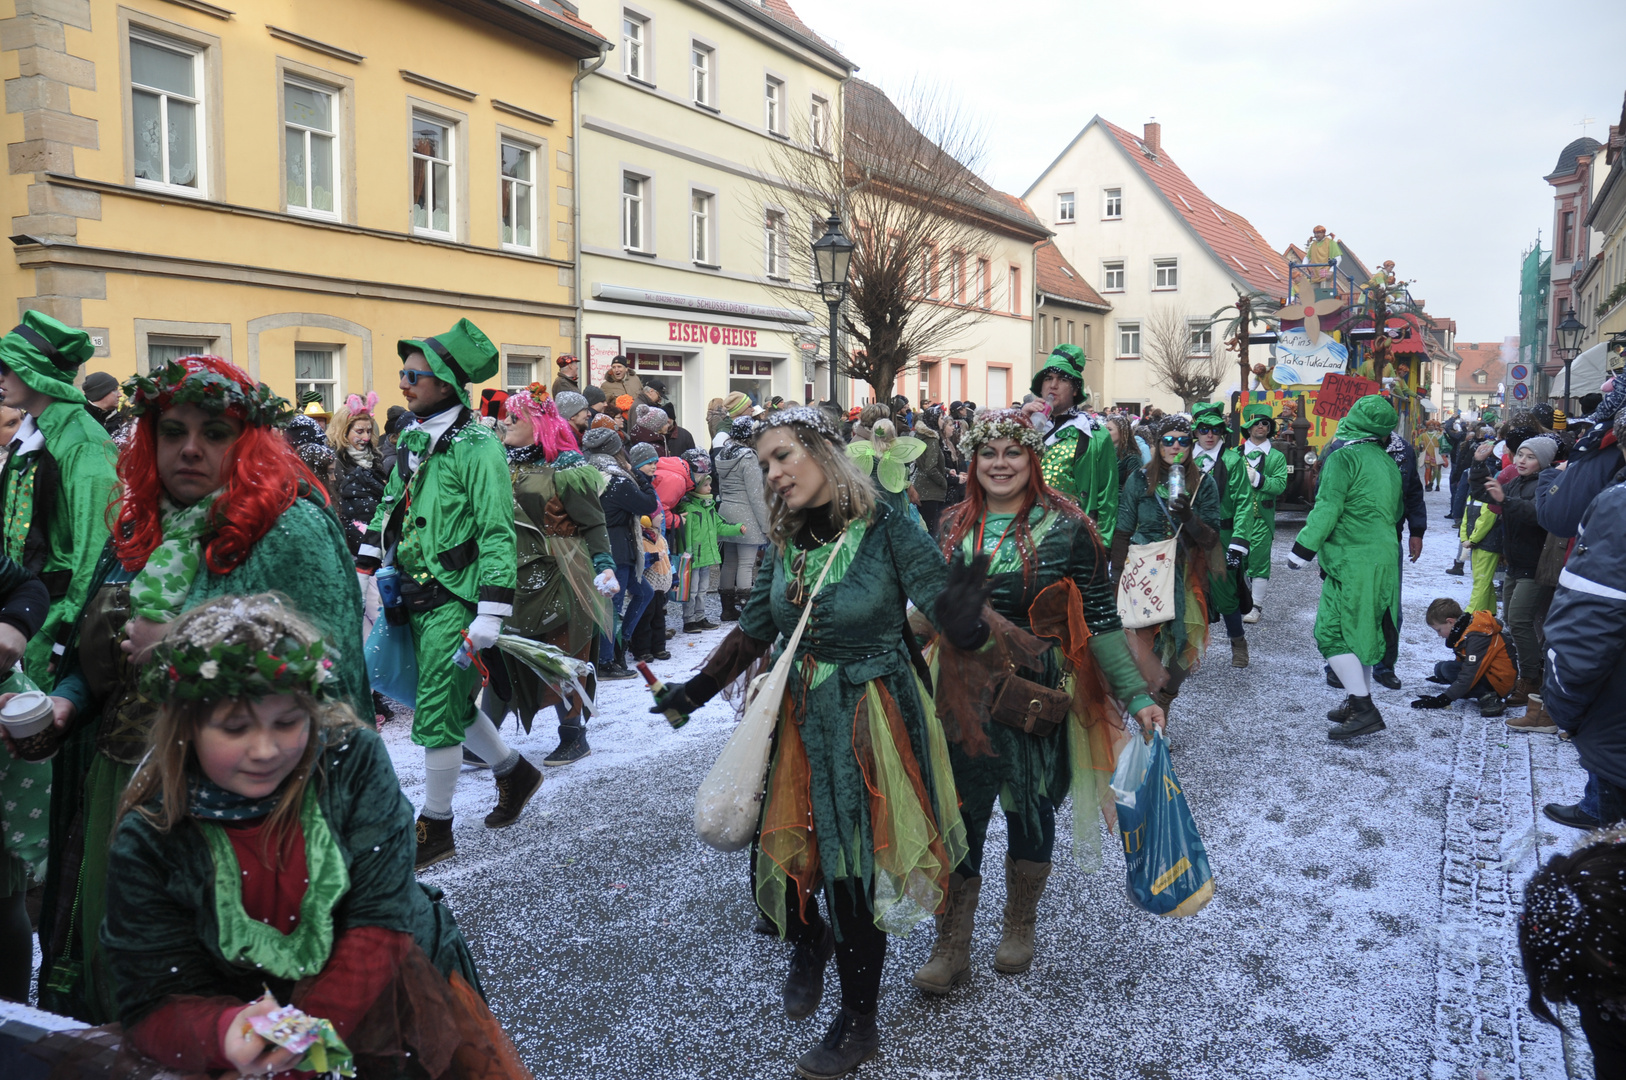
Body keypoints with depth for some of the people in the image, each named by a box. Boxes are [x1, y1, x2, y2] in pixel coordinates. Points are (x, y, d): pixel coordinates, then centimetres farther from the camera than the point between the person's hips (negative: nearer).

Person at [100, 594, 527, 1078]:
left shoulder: (353, 761, -10)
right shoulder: (147, 842, -8)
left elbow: (381, 922, -13)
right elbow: (157, 1007, -8)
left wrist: (315, 1032, -24)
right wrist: (226, 1034, -29)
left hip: (401, 989, 0)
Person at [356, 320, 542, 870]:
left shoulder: (476, 447, -14)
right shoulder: (413, 441, 11)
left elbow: (497, 535, -18)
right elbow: (388, 511, 22)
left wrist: (489, 617, -21)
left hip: (455, 599, -8)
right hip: (417, 596, 8)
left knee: (436, 712, -2)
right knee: (449, 701, 15)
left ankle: (435, 831, 12)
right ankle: (514, 771, 36)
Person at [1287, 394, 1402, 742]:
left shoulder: (1343, 458, -12)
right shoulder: (1388, 462, 13)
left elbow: (1326, 510, -17)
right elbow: (1396, 511, 22)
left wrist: (1301, 549, -12)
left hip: (1352, 563, -8)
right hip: (1384, 560, 8)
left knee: (1332, 634, -6)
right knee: (1361, 632, 16)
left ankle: (1364, 708, -11)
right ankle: (1359, 703, 23)